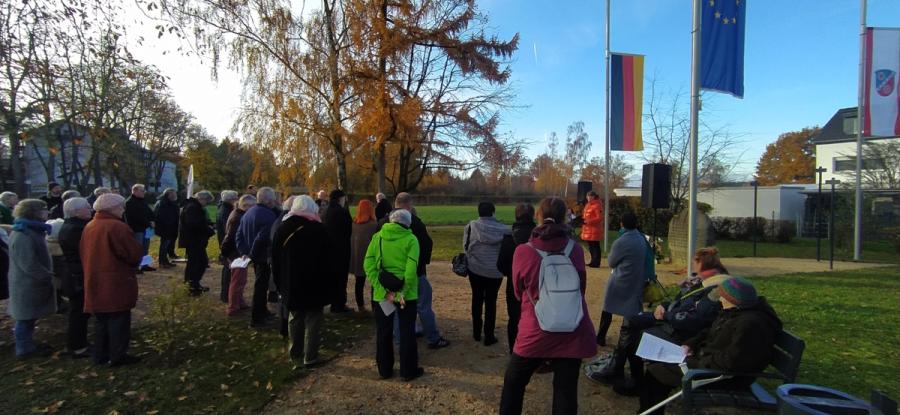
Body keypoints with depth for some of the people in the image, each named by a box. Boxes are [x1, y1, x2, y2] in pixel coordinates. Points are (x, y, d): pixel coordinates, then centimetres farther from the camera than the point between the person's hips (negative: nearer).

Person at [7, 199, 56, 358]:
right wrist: (49, 276, -17)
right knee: (26, 317, 3)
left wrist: (48, 275, 12)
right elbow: (29, 265, -26)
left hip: (31, 283, 10)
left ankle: (27, 344, 29)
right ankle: (25, 349, 15)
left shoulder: (31, 231, 10)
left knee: (29, 317, 18)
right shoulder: (22, 236, -24)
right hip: (27, 285, -10)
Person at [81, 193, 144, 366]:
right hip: (116, 284, -8)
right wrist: (135, 262, 4)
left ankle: (100, 355, 25)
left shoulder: (89, 227, 8)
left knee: (101, 320, 17)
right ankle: (118, 356, 9)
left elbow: (84, 254, 16)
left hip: (96, 283, 8)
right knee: (118, 320, 2)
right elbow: (135, 254, -17)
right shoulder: (117, 227, -18)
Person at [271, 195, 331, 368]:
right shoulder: (318, 229, -10)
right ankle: (310, 358, 6)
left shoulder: (282, 228, 5)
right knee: (313, 321, 4)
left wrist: (280, 283, 14)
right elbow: (326, 258, -10)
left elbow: (275, 259, 8)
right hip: (314, 283, -4)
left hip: (291, 284, 5)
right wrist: (326, 282, -2)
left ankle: (296, 356, 19)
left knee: (294, 320, 14)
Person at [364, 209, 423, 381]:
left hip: (382, 293, 3)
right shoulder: (410, 239, -9)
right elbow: (411, 270, -19)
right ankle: (408, 371, 20)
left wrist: (383, 290, -10)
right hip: (405, 293, -2)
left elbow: (368, 265, -8)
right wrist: (404, 293, -11)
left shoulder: (378, 237, 0)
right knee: (407, 333, 11)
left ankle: (385, 370, 27)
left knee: (383, 333, 16)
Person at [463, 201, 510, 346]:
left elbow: (465, 246, -5)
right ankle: (489, 336, 14)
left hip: (475, 269, 1)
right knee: (491, 302, 9)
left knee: (477, 299, 16)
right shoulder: (503, 229, -8)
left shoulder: (471, 226, -10)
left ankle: (477, 332, 26)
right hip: (495, 271, 0)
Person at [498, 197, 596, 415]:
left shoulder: (523, 252, -11)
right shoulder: (576, 249, -6)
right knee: (566, 390, 11)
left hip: (535, 332, -2)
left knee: (513, 383, 19)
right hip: (573, 332, 2)